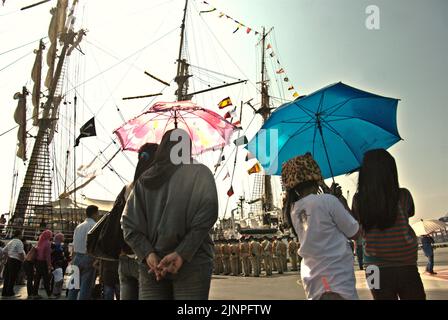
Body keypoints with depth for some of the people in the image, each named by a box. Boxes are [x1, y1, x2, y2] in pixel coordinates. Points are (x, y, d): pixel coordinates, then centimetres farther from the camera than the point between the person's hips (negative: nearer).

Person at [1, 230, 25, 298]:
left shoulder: (10, 242, 13)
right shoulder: (19, 242, -13)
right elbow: (21, 253, -19)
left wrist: (8, 257, 19)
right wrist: (23, 260, -6)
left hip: (9, 260, 8)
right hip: (16, 261, -8)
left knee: (7, 277, 12)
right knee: (12, 278, 0)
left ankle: (4, 293, 19)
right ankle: (10, 293, 6)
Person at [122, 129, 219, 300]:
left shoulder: (144, 180, 13)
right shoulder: (200, 173, 4)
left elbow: (129, 223, 3)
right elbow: (206, 215, -11)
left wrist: (148, 254, -5)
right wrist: (182, 253, -13)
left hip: (151, 262, 3)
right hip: (191, 262, -3)